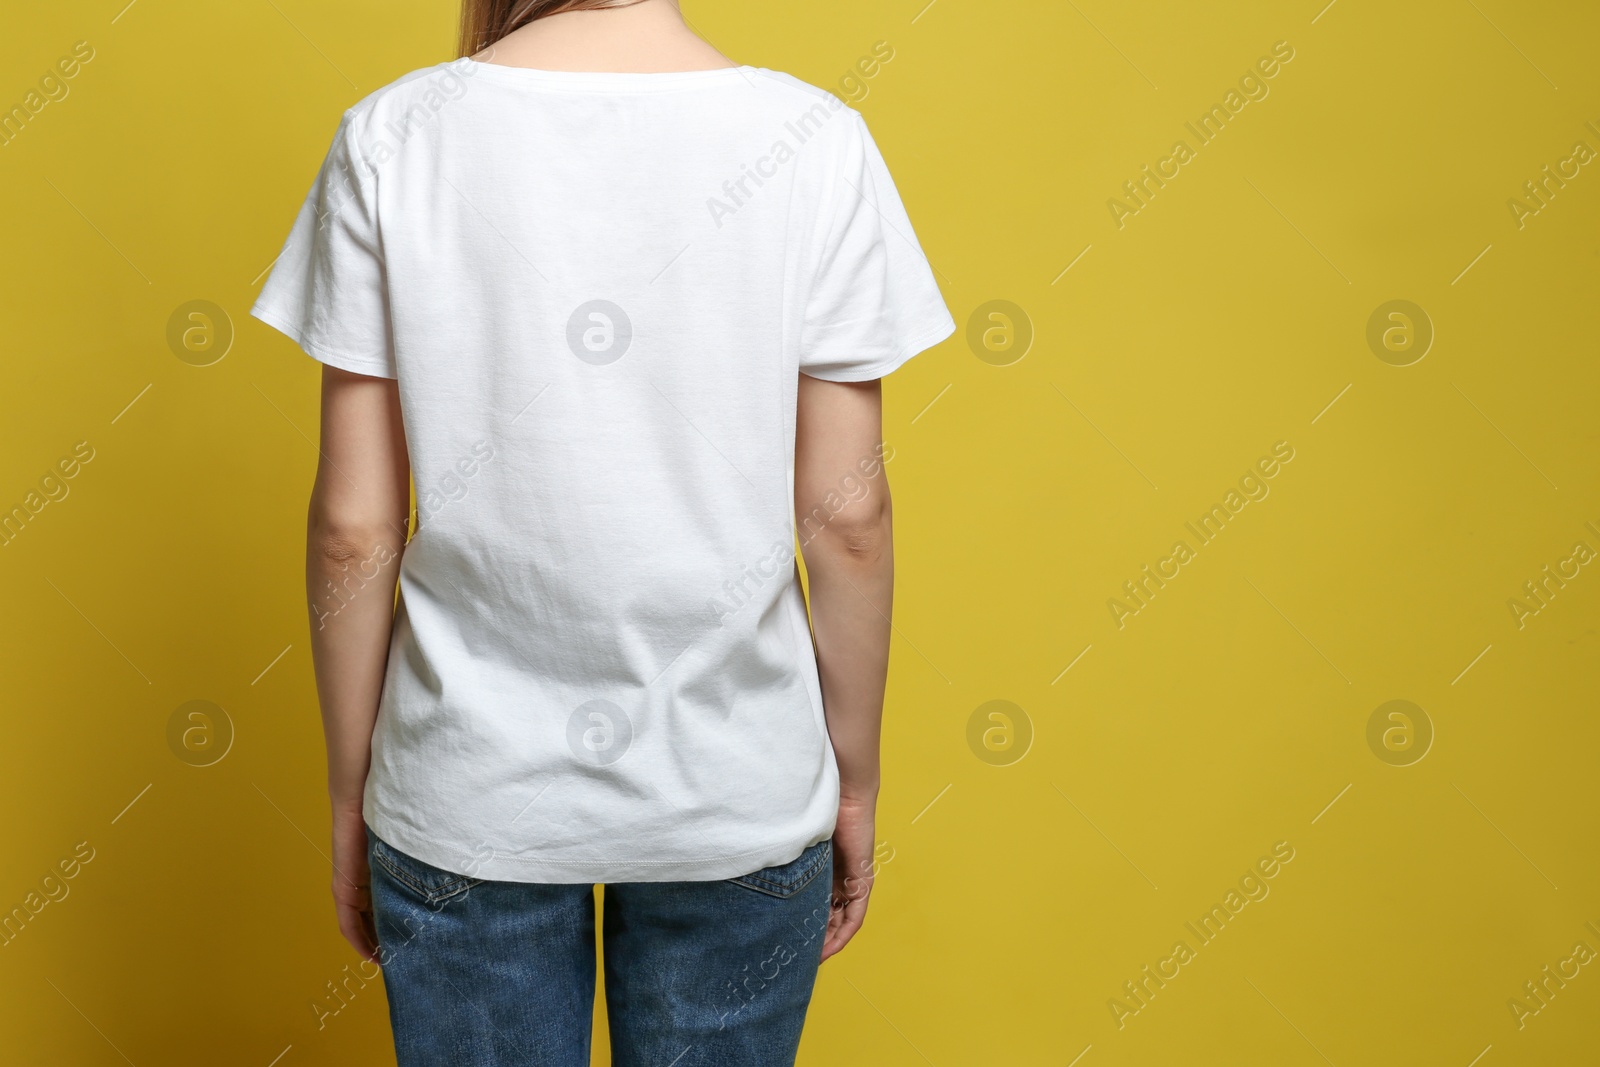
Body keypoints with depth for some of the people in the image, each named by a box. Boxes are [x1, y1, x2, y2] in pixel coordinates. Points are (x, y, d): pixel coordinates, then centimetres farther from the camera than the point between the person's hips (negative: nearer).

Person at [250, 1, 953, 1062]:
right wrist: (856, 783, 7)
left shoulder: (391, 138, -9)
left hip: (469, 790, 1)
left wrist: (351, 794, 7)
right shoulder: (815, 141, -10)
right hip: (737, 790, 0)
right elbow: (846, 517, -7)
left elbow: (353, 526, -7)